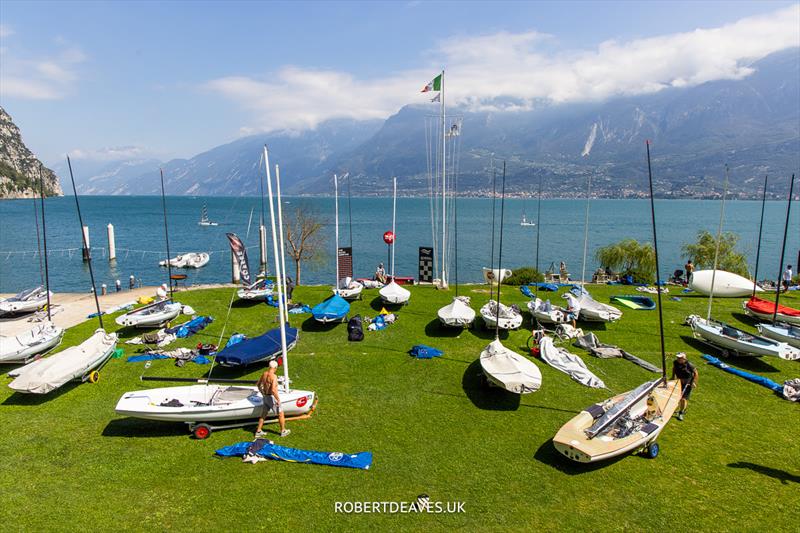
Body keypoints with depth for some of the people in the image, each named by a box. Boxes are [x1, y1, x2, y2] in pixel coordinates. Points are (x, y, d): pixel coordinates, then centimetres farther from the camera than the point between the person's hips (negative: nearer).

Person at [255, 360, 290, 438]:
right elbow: (273, 390, -32)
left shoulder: (264, 374, 1)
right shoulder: (274, 376, -24)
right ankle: (283, 431, 21)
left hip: (266, 397, 7)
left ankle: (258, 432, 26)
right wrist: (278, 399, -22)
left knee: (263, 414, 20)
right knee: (281, 414, 10)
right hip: (272, 397, -7)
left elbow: (258, 384, 16)